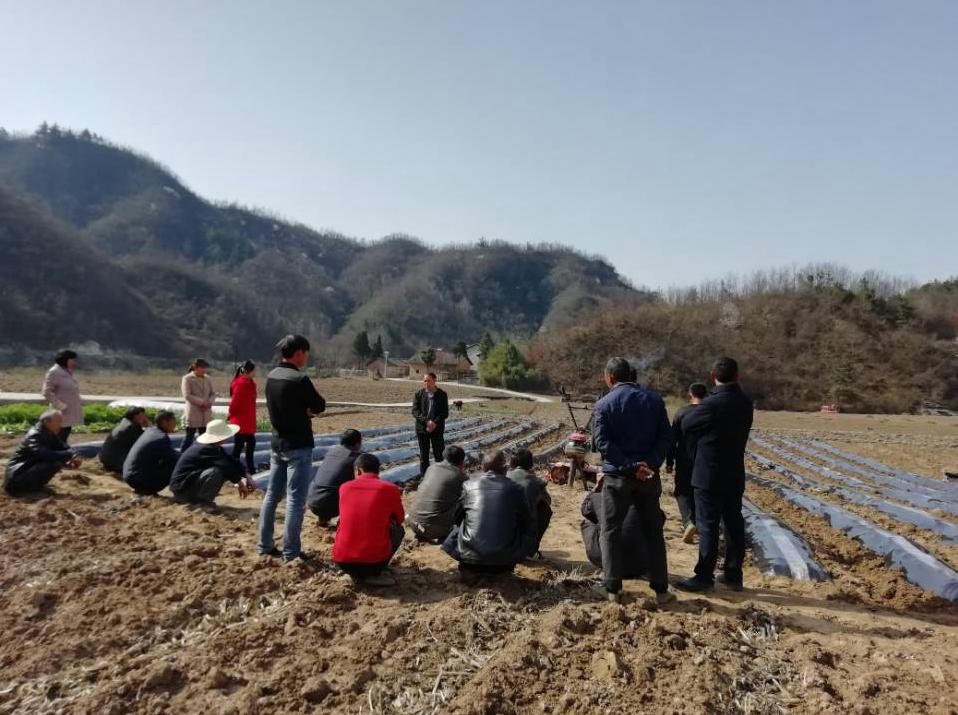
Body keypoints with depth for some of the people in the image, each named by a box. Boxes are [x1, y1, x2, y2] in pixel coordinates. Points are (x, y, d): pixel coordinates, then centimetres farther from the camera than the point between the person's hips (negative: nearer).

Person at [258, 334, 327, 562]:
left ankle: (265, 545, 22)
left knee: (272, 495, 15)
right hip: (298, 446, -8)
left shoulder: (272, 376, 6)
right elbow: (320, 406, -11)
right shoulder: (299, 379, -19)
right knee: (296, 500, -3)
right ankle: (291, 552, 1)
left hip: (277, 442, 8)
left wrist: (303, 410, 1)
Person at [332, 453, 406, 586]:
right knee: (398, 530, 25)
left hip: (342, 561, 3)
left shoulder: (344, 487, 6)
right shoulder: (390, 489, -2)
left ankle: (356, 573, 18)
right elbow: (399, 519, 17)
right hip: (374, 560, -3)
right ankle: (374, 574, 8)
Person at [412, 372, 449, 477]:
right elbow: (415, 411, -3)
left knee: (438, 454, 3)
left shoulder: (442, 394, 0)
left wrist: (435, 423, -16)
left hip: (437, 429, -1)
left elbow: (445, 413, -2)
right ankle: (424, 476, 14)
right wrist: (426, 421, -16)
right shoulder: (419, 394, 3)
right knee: (424, 454, 7)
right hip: (422, 429, 1)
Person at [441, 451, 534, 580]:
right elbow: (527, 523, 10)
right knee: (529, 534, 26)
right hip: (505, 555, 0)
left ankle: (470, 567, 15)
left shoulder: (469, 485, 1)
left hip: (471, 554, 0)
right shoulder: (515, 488, -1)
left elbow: (457, 517, 13)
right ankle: (503, 567, 20)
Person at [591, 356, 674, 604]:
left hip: (617, 475, -3)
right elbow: (665, 436, -3)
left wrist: (631, 466, -17)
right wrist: (650, 463, -11)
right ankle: (661, 589, 16)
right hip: (649, 477, 3)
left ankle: (611, 587, 9)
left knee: (610, 531, 9)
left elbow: (602, 442, -15)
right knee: (653, 531, 13)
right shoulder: (654, 399, 4)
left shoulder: (604, 405, -6)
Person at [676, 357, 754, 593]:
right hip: (735, 474, 7)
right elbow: (739, 432, 10)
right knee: (734, 524, 13)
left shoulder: (712, 404, -19)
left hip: (709, 475, -7)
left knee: (708, 526, 0)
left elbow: (686, 424, -6)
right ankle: (733, 575, 23)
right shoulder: (745, 403, 2)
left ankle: (704, 577, 8)